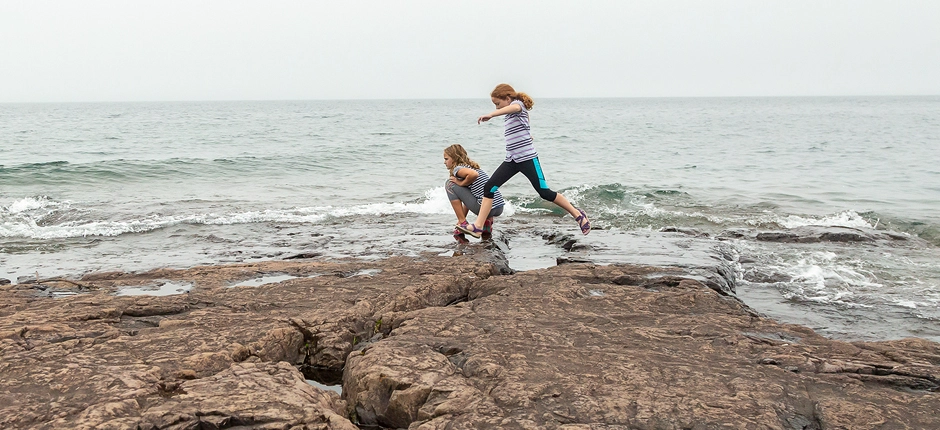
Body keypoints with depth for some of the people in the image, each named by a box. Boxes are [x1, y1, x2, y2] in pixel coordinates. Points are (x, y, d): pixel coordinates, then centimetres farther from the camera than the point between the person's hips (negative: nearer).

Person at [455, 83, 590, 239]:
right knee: (489, 187, -6)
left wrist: (491, 115, -46)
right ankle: (478, 226, -10)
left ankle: (578, 214, 8)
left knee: (545, 192, -9)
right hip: (512, 160, 9)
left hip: (527, 158, -9)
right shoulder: (510, 115, 19)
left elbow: (513, 108, -34)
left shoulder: (518, 104, -8)